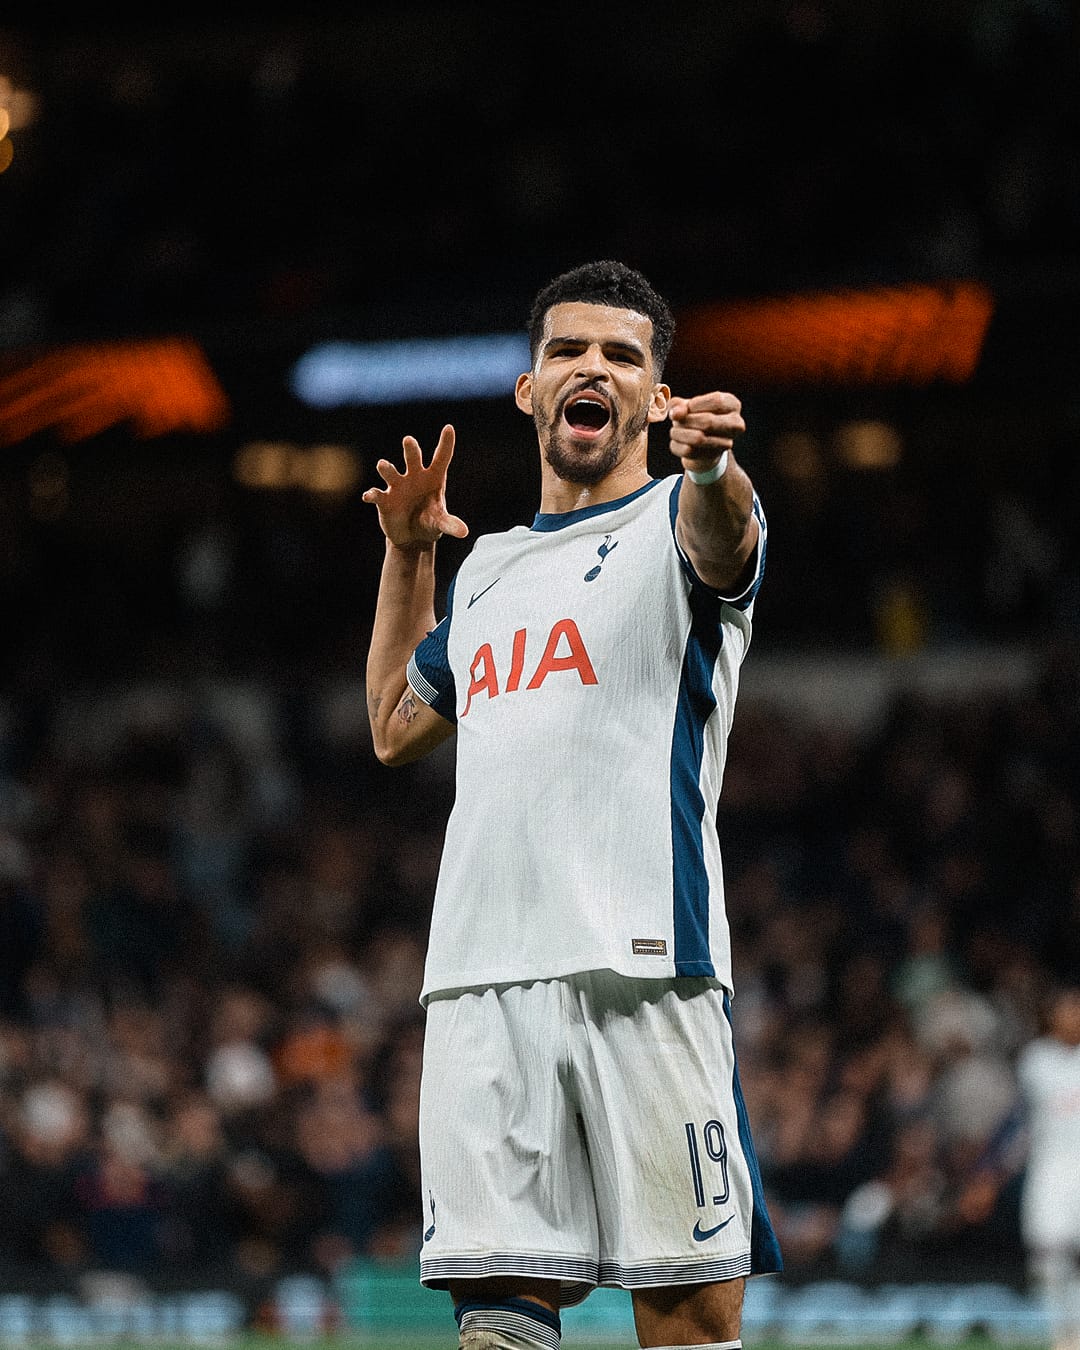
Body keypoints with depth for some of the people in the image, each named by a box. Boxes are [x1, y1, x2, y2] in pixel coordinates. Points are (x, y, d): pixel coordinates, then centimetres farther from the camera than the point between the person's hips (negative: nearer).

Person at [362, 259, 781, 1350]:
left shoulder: (672, 521, 6)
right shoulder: (488, 570, 24)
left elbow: (722, 537, -21)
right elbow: (395, 728, 39)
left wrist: (712, 465, -44)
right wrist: (406, 553, 30)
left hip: (642, 971, -5)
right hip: (479, 975, 5)